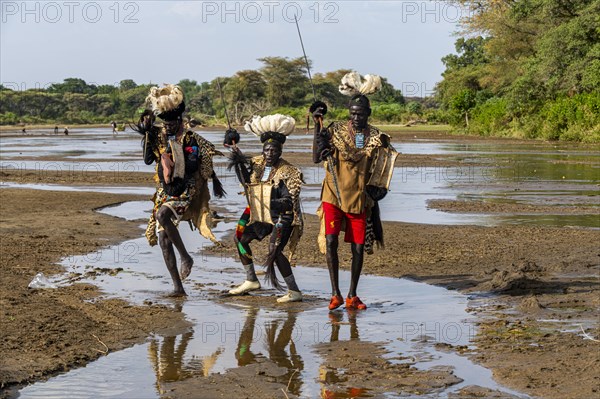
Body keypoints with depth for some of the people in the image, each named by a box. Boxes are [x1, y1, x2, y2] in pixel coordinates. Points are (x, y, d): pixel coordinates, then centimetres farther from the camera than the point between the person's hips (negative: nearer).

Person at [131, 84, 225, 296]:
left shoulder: (191, 139, -6)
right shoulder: (158, 136, 5)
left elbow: (207, 163, 6)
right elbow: (148, 160, -7)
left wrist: (215, 182, 10)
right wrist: (147, 134, -14)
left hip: (187, 192, -5)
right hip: (165, 193, 5)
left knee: (161, 215, -33)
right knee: (163, 240, -1)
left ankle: (186, 257, -19)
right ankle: (178, 287, 6)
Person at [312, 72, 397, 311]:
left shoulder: (377, 138, 3)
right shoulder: (336, 131, -1)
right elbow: (316, 158, -8)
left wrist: (379, 188, -5)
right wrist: (318, 127, -13)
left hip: (360, 199, 2)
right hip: (334, 196, -2)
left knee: (358, 248, 4)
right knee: (330, 241, -16)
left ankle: (352, 296, 18)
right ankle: (335, 294, -5)